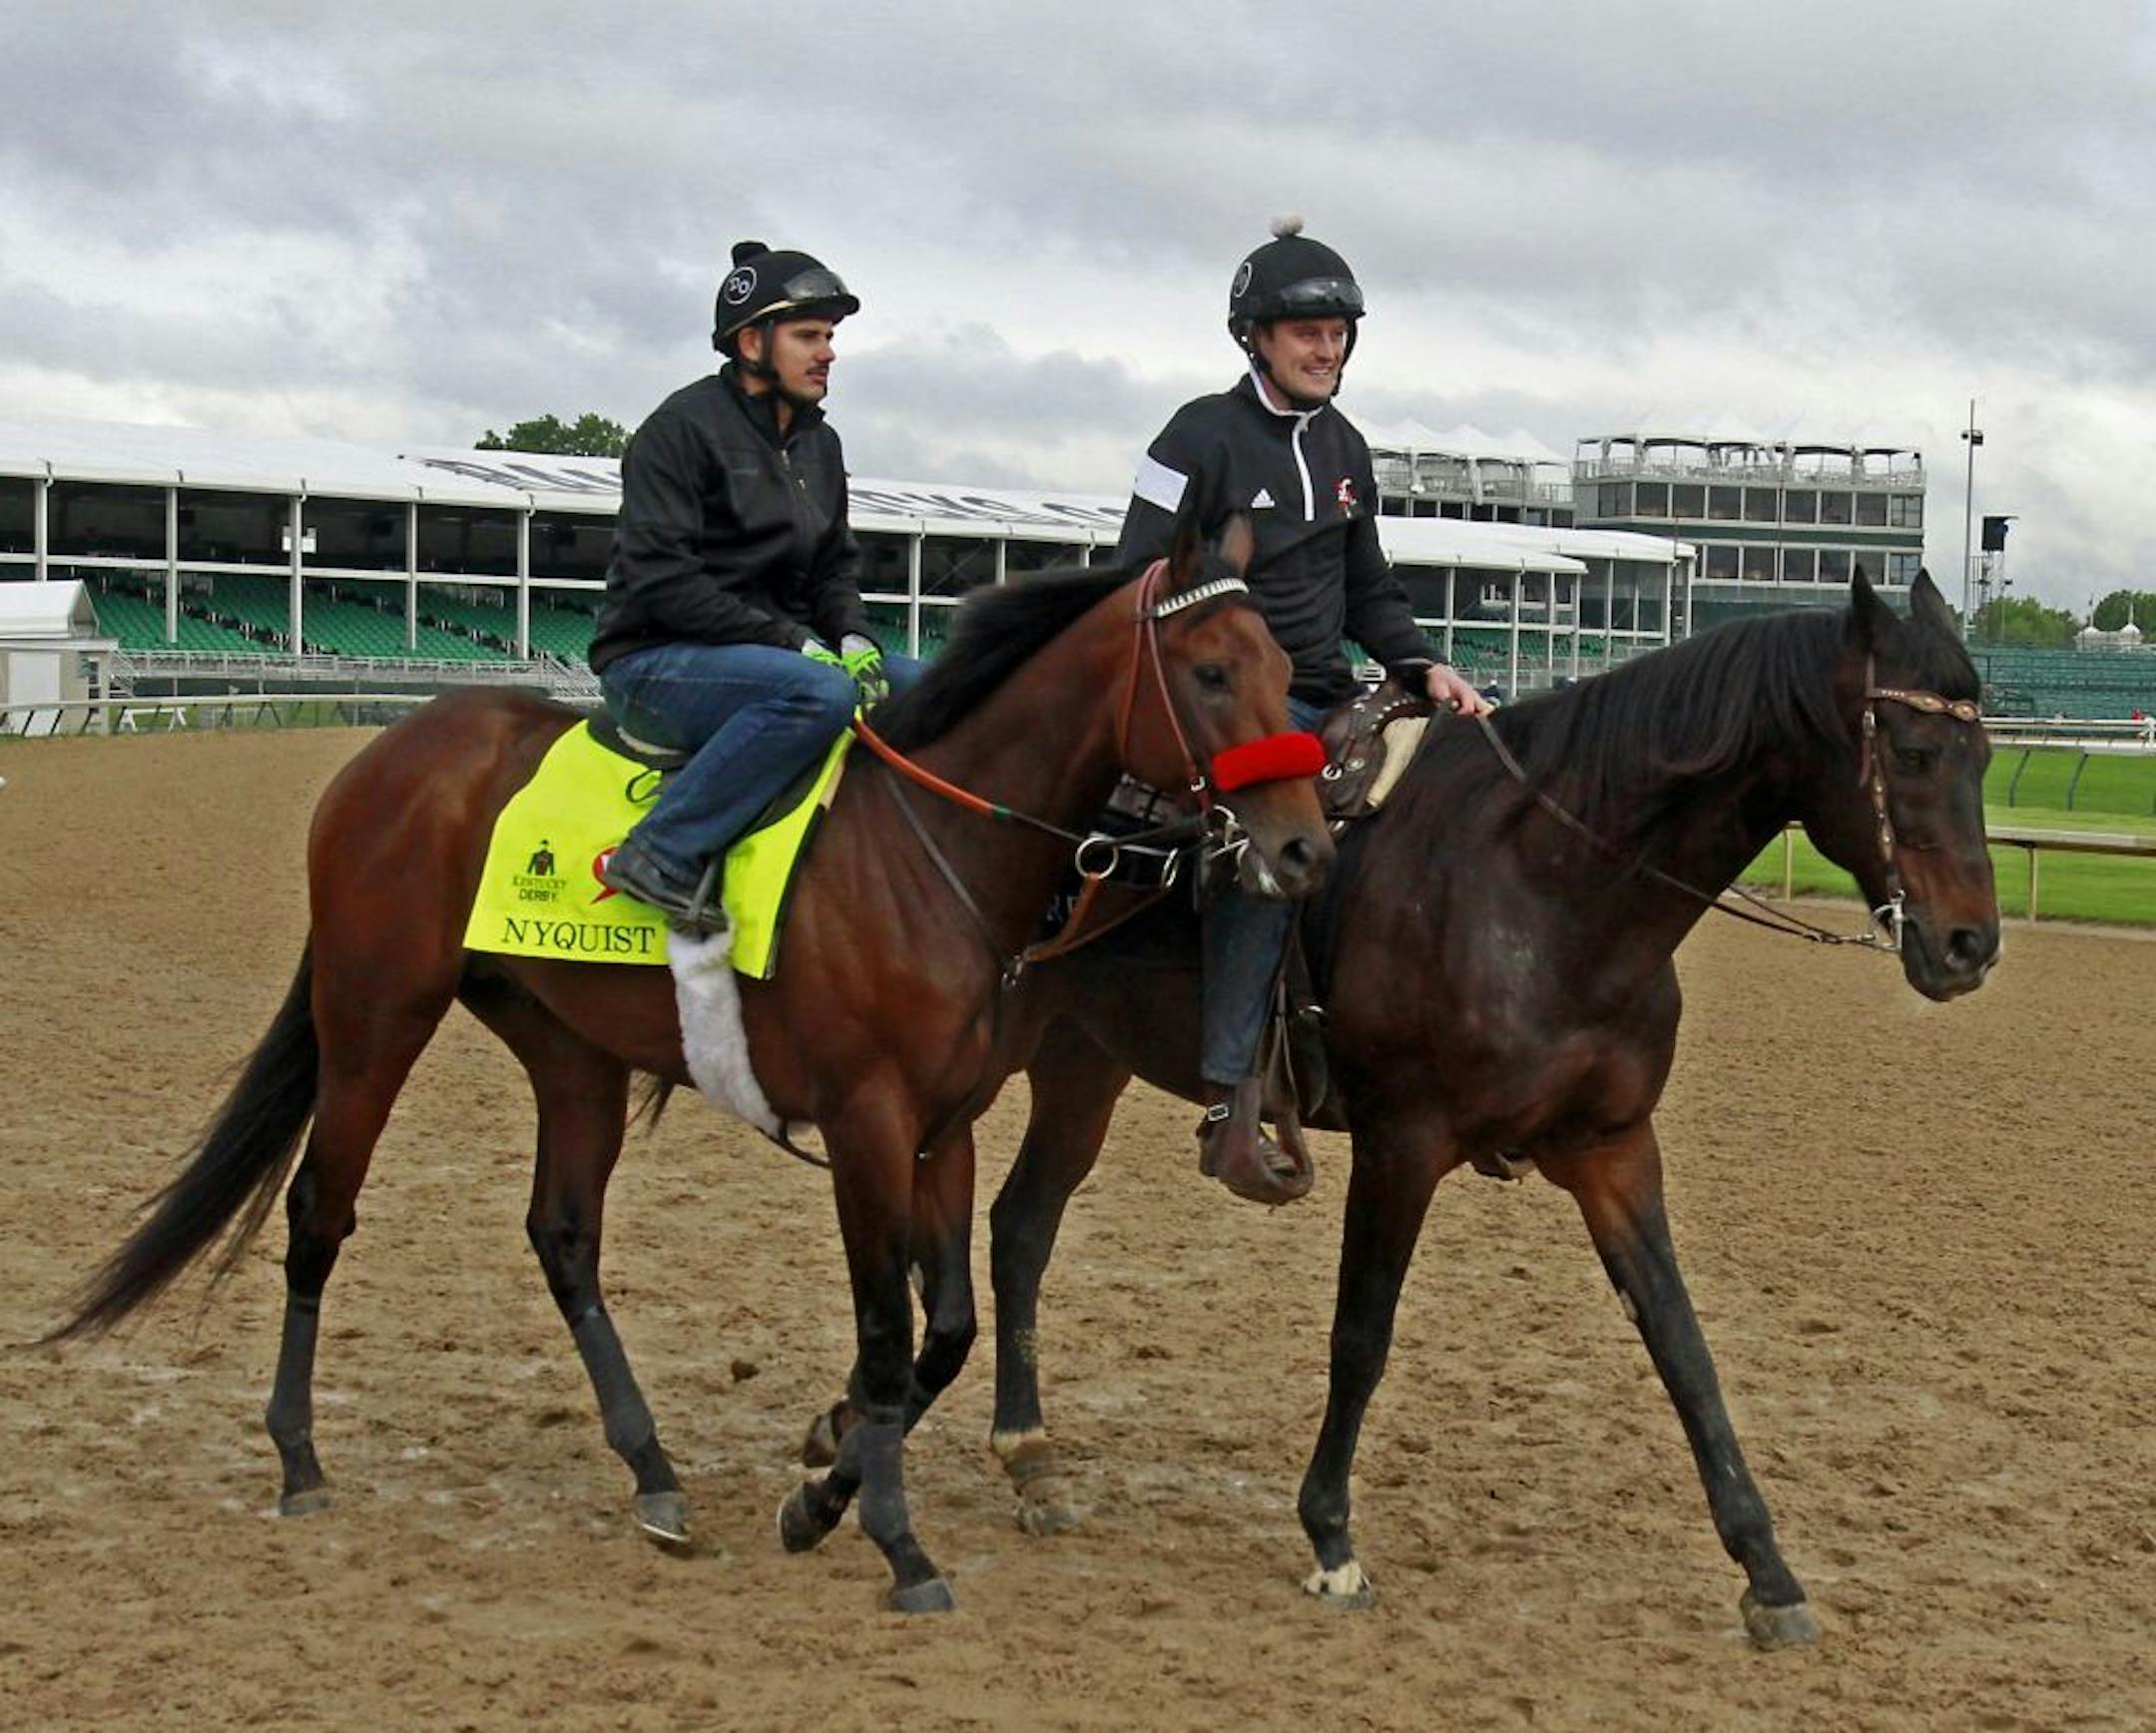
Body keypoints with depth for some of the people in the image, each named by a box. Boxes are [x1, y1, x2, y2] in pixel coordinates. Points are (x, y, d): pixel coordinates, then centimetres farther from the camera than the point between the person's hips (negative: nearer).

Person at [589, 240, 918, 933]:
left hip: (771, 650, 8)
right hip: (655, 664, -8)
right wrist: (793, 641, -21)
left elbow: (835, 565, 21)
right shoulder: (685, 426, -10)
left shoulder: (819, 444, 16)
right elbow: (658, 577, -17)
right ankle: (664, 854, -31)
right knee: (821, 693, -35)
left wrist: (853, 639, -3)